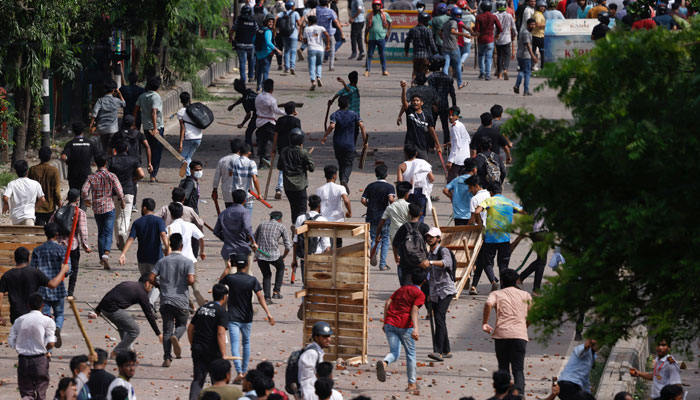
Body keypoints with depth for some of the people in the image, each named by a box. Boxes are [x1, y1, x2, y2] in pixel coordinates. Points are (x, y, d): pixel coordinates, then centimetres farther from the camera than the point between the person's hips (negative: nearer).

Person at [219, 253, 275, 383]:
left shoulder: (230, 278, -7)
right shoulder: (252, 280, -6)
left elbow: (219, 283, 15)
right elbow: (260, 297, -14)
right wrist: (268, 313, -17)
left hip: (233, 317, -2)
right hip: (247, 318, 2)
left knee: (235, 344, -8)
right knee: (246, 343, 21)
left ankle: (239, 372, -24)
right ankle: (244, 370, 29)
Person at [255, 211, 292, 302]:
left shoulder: (261, 225, 17)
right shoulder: (281, 227, 9)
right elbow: (288, 246, 8)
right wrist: (283, 257, 23)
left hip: (260, 256, 2)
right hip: (274, 255, -2)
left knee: (266, 275, 23)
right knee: (280, 268, 29)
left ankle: (267, 297, 11)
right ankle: (276, 292, 23)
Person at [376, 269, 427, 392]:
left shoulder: (401, 289, 19)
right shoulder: (419, 294, 1)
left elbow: (388, 303, 13)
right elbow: (414, 310, -14)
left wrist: (385, 323, 18)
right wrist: (415, 329, -23)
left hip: (390, 323, 5)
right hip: (404, 325, -5)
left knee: (394, 352, 7)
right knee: (410, 353, 11)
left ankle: (384, 363, -29)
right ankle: (412, 384, 17)